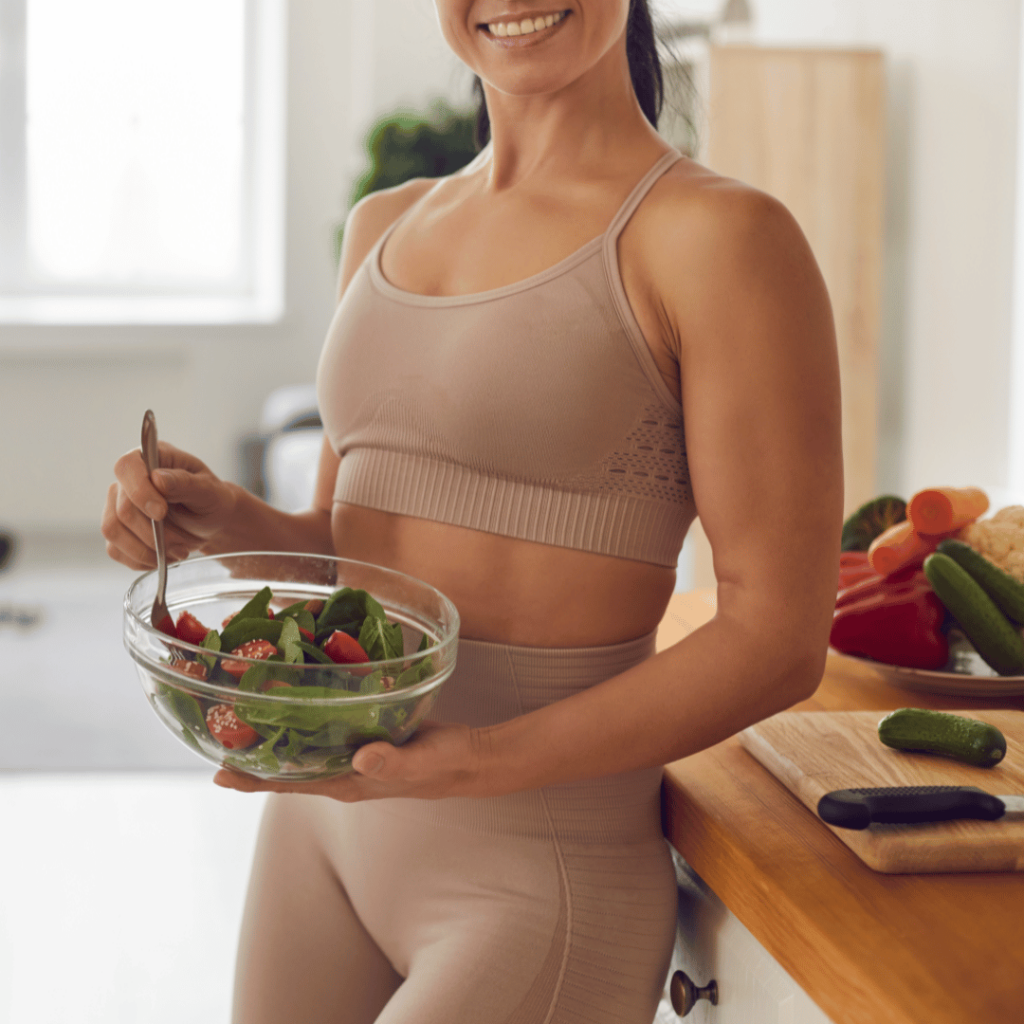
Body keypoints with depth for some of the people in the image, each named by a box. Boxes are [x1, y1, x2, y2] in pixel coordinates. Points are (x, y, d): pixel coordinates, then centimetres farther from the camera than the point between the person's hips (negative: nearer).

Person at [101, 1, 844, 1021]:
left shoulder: (718, 236, -10)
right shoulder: (384, 226, 11)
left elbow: (778, 639, -13)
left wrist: (482, 762, -23)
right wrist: (222, 522, -2)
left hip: (536, 873, -6)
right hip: (319, 813, 6)